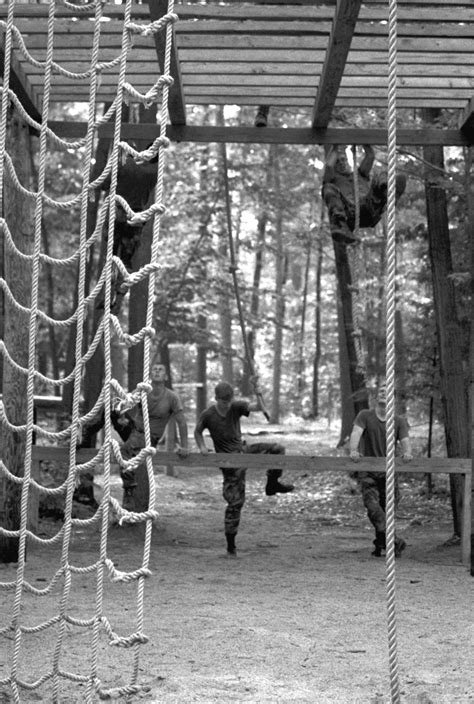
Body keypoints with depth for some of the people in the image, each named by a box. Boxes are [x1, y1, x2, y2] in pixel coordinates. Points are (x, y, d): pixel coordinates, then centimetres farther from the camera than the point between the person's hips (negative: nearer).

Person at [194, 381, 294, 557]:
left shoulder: (236, 407, -8)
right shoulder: (207, 415, -13)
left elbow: (255, 407, -24)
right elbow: (197, 432, 3)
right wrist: (202, 447, -13)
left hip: (243, 450, 4)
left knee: (278, 449, -10)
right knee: (235, 501, -5)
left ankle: (272, 484, 12)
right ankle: (230, 544, 8)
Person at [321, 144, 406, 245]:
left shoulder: (360, 175, 44)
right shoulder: (333, 179, 34)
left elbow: (370, 156, 32)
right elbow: (328, 165, 13)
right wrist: (335, 148, 26)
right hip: (347, 213, -2)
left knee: (381, 179, -19)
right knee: (329, 189, -30)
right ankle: (340, 227, -55)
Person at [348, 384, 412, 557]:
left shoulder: (399, 421, 7)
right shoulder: (365, 416, 2)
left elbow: (405, 441, -6)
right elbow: (356, 433, -14)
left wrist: (407, 452, -31)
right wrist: (353, 450, -35)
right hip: (367, 470, -2)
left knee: (387, 508, 2)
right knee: (373, 505, -20)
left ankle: (380, 543, 22)